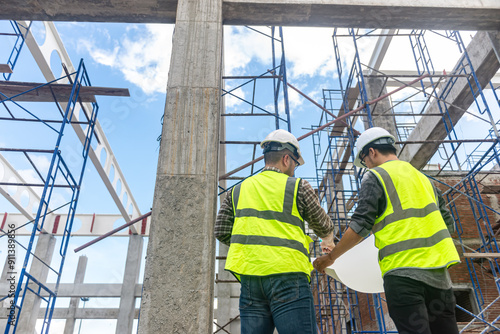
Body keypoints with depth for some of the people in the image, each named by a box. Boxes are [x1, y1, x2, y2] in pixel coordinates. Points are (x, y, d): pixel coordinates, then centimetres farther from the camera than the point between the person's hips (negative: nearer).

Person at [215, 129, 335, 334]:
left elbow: (221, 232, 13)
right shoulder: (298, 187, 5)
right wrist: (328, 240, 38)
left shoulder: (238, 190, 15)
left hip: (249, 277, 5)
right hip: (287, 276, -4)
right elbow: (323, 226, 15)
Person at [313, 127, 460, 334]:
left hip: (403, 271, -7)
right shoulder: (422, 178, 21)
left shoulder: (375, 177, -1)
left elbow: (360, 226, -9)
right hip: (438, 272, 7)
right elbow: (447, 224, 21)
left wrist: (330, 257, 0)